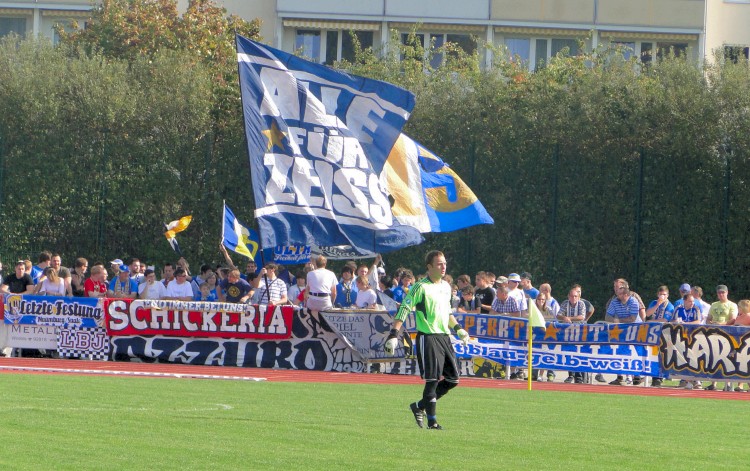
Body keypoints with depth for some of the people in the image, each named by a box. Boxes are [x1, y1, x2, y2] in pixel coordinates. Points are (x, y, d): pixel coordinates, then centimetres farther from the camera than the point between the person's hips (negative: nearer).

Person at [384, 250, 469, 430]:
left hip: (444, 337, 8)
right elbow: (403, 310, -12)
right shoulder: (420, 287, -9)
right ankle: (432, 421, 0)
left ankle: (419, 406, 19)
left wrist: (458, 328, 24)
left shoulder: (446, 287, 14)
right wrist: (393, 335, -20)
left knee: (453, 379, 6)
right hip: (427, 338, -8)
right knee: (433, 379, -8)